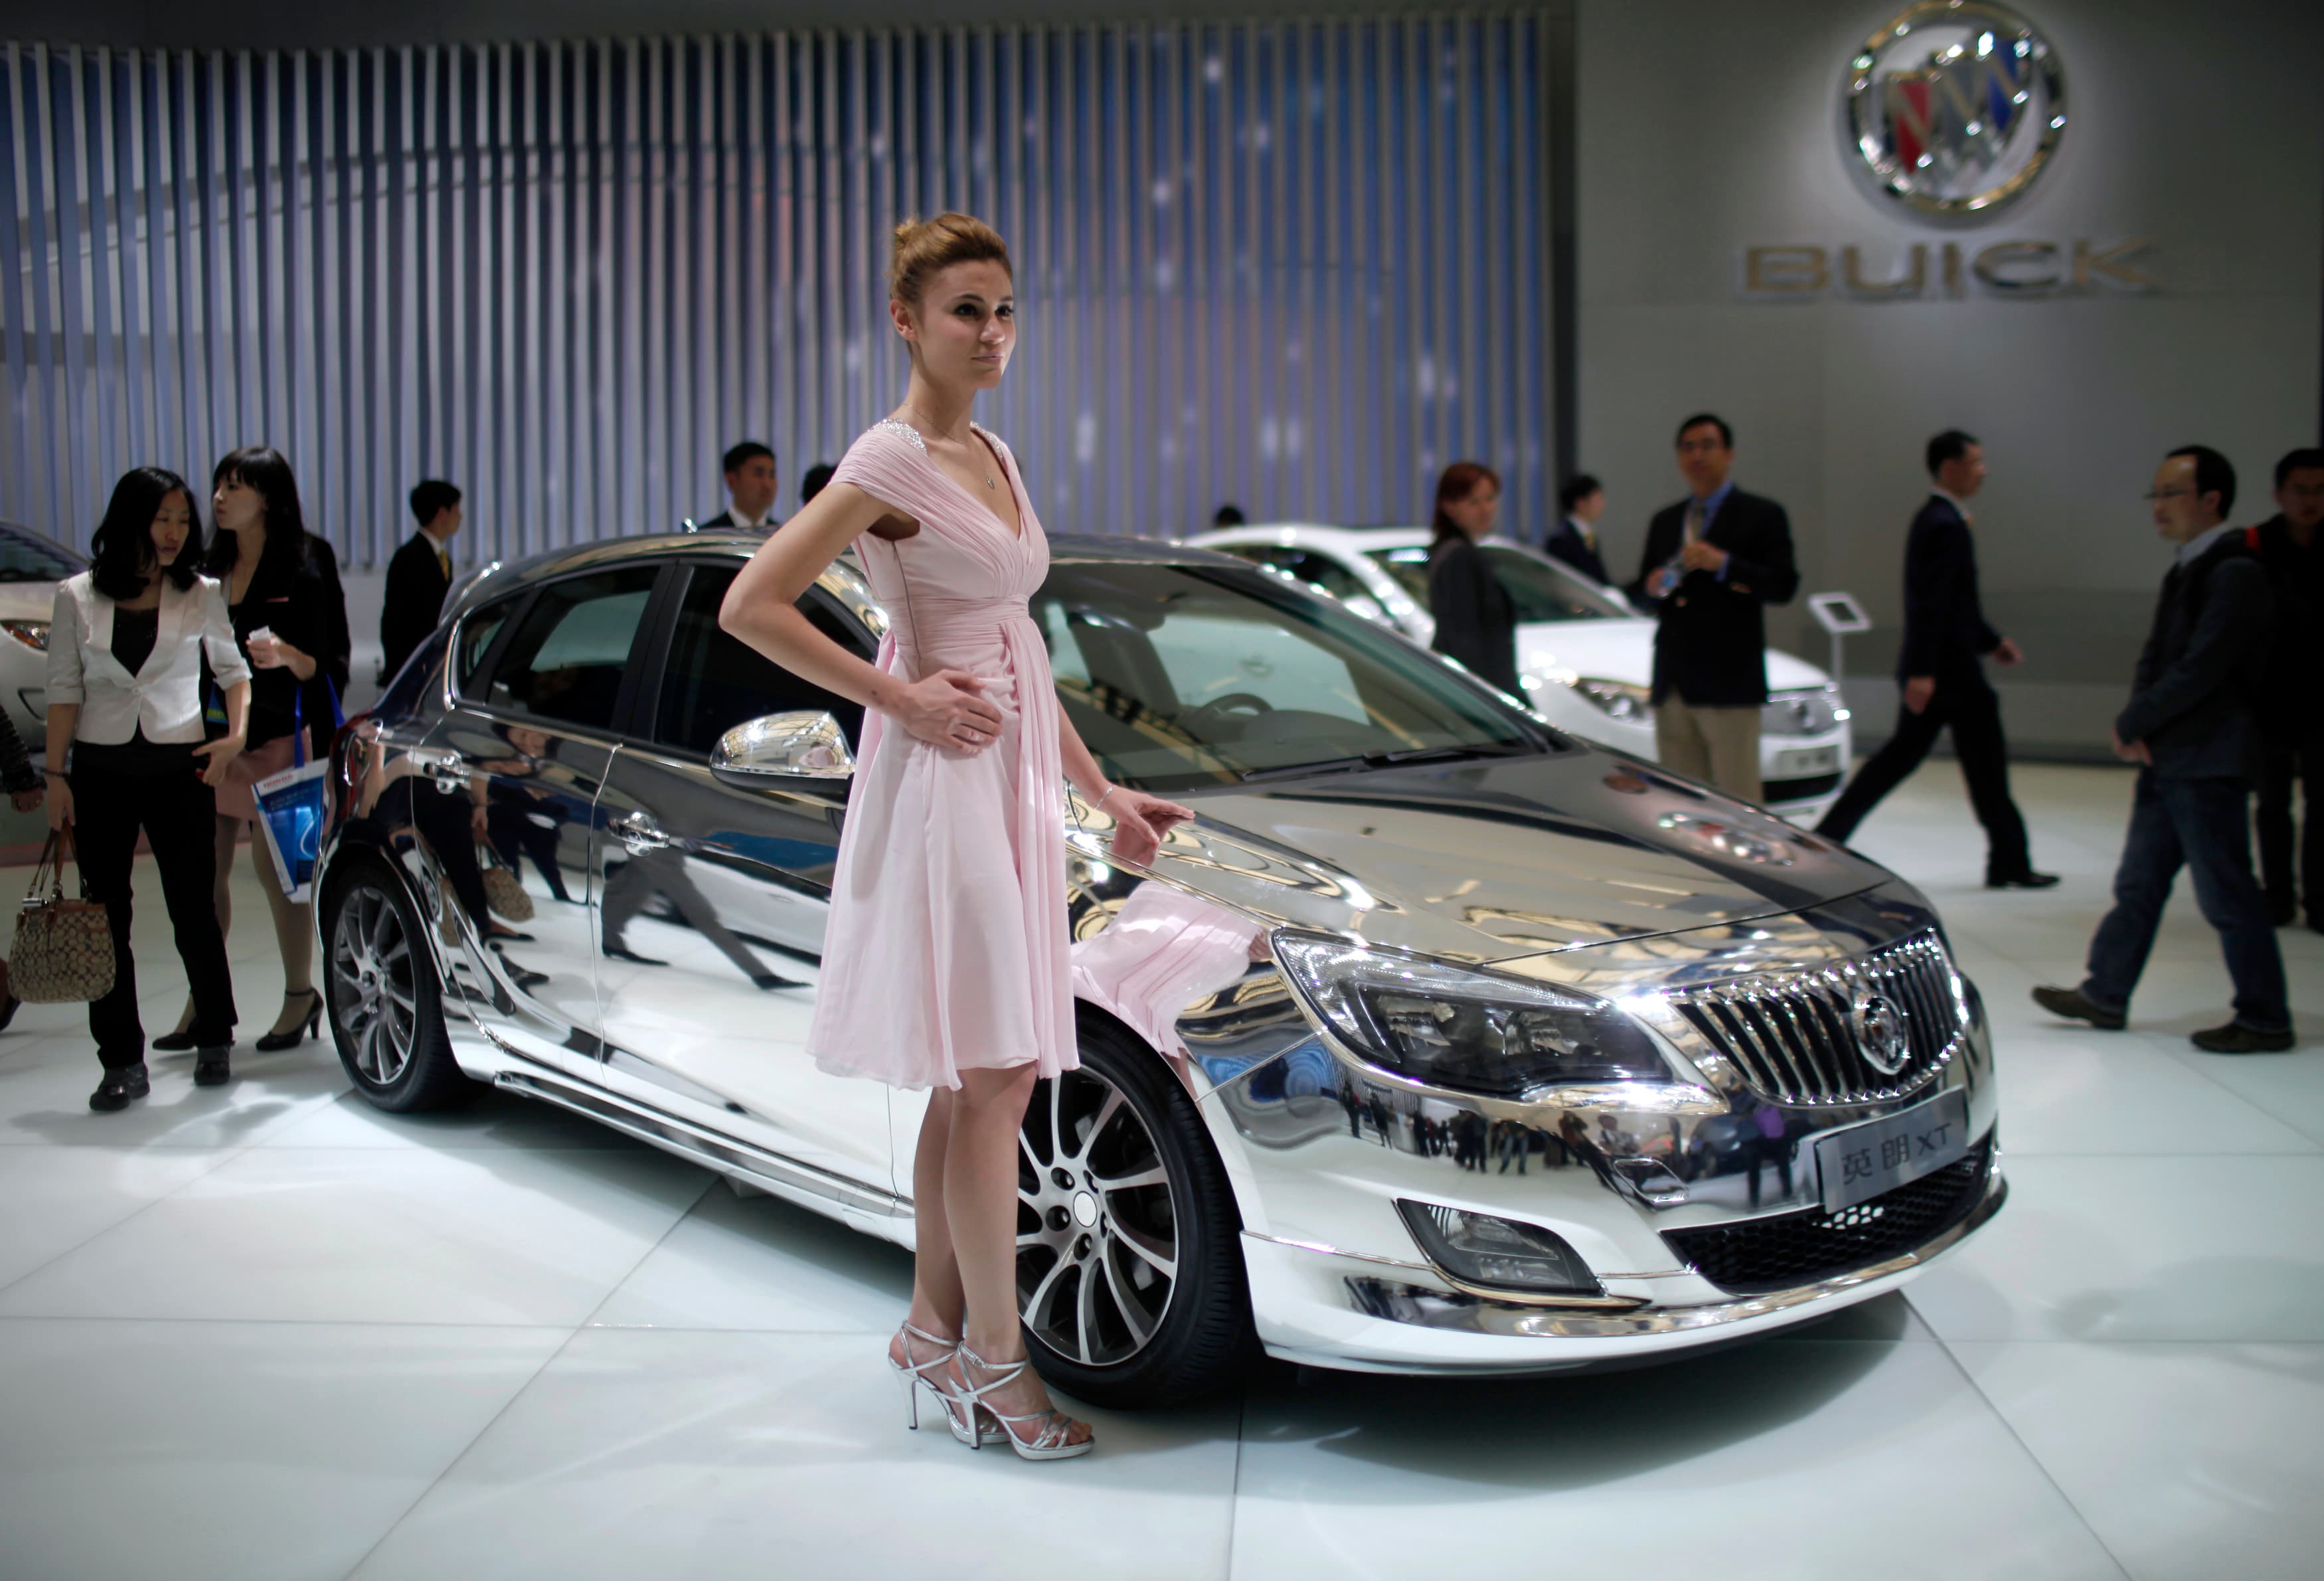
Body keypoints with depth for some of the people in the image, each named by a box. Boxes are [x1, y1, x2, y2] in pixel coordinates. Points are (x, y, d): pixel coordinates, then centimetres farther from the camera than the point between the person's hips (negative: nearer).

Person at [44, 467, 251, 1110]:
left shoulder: (202, 596, 3)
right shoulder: (77, 597, 3)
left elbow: (233, 669, 13)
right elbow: (64, 691, 3)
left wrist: (234, 737, -3)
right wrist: (56, 776, -2)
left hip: (178, 767, -1)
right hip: (100, 770, 1)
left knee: (194, 911, 1)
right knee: (105, 918, 2)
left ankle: (213, 1042, 18)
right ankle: (122, 1063, 9)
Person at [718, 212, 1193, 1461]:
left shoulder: (991, 456, 15)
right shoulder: (893, 461, -10)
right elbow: (748, 607, -15)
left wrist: (1100, 789, 19)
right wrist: (902, 695, -14)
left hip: (1017, 781, 8)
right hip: (942, 781, -8)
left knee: (972, 1078, 11)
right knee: (996, 1074, -6)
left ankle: (934, 1331, 22)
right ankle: (992, 1357, 5)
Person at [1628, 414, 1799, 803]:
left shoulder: (1762, 516, 3)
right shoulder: (1664, 521, 19)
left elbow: (1784, 586, -8)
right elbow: (1639, 593, 21)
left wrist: (1723, 564, -20)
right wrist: (1651, 588, -3)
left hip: (1729, 683, -5)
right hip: (1672, 684, 5)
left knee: (1737, 797, -7)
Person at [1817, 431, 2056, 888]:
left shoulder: (1936, 519, 16)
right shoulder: (1944, 525, -17)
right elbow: (1930, 604, -24)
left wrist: (1990, 641, 26)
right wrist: (1923, 672, -28)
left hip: (1932, 668, 10)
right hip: (1950, 670, -10)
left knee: (1901, 756, 12)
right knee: (1986, 764, 1)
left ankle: (1826, 838, 10)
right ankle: (2010, 864, 11)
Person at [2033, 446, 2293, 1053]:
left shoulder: (2235, 572, -16)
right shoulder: (2185, 570, 14)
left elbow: (2201, 670, -21)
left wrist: (2132, 723, -12)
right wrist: (2139, 727, -1)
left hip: (2208, 763, -9)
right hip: (2166, 759, 9)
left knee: (2227, 896, -2)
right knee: (2138, 884, 15)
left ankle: (2265, 1020, 9)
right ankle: (2105, 996, 24)